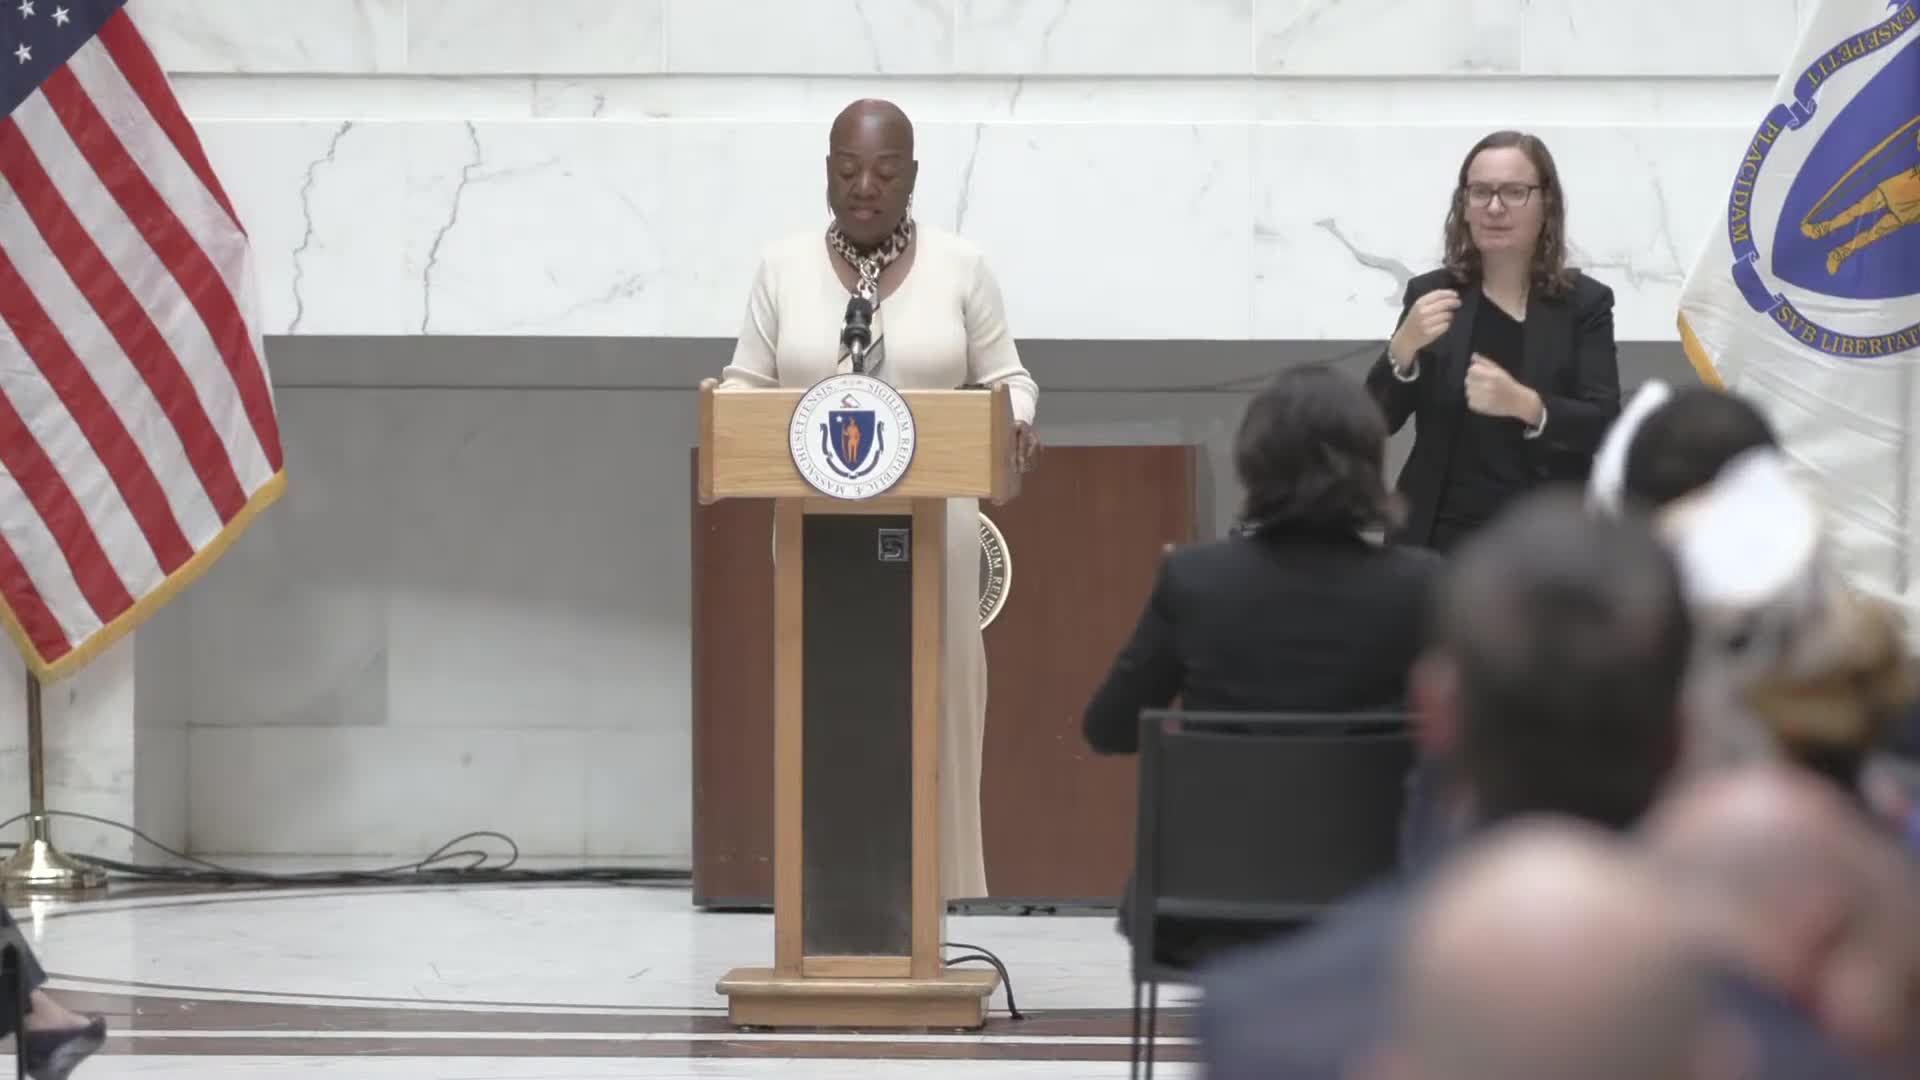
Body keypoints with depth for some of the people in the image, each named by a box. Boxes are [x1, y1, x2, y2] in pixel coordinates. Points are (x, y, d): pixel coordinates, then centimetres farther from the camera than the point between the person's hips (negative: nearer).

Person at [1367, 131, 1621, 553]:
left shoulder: (1583, 303, 2)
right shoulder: (1431, 295, 5)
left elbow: (1605, 426, -8)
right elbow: (1375, 421, -1)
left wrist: (1524, 404, -27)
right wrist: (1404, 347, -20)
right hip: (1441, 539, 1)